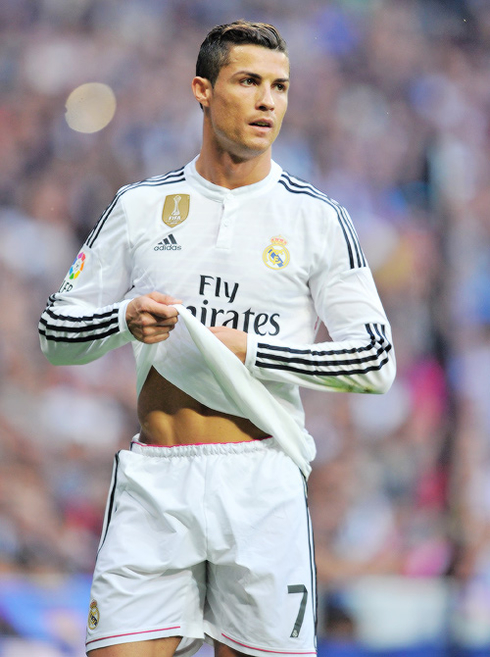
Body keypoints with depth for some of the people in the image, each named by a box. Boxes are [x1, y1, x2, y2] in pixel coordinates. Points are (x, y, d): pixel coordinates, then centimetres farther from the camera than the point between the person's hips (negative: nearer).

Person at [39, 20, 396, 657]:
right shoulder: (140, 206, 11)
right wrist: (124, 321, -6)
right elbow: (57, 334, 15)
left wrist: (249, 351, -9)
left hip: (262, 480, -1)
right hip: (153, 481, 1)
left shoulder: (315, 217, 5)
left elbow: (376, 361, 0)